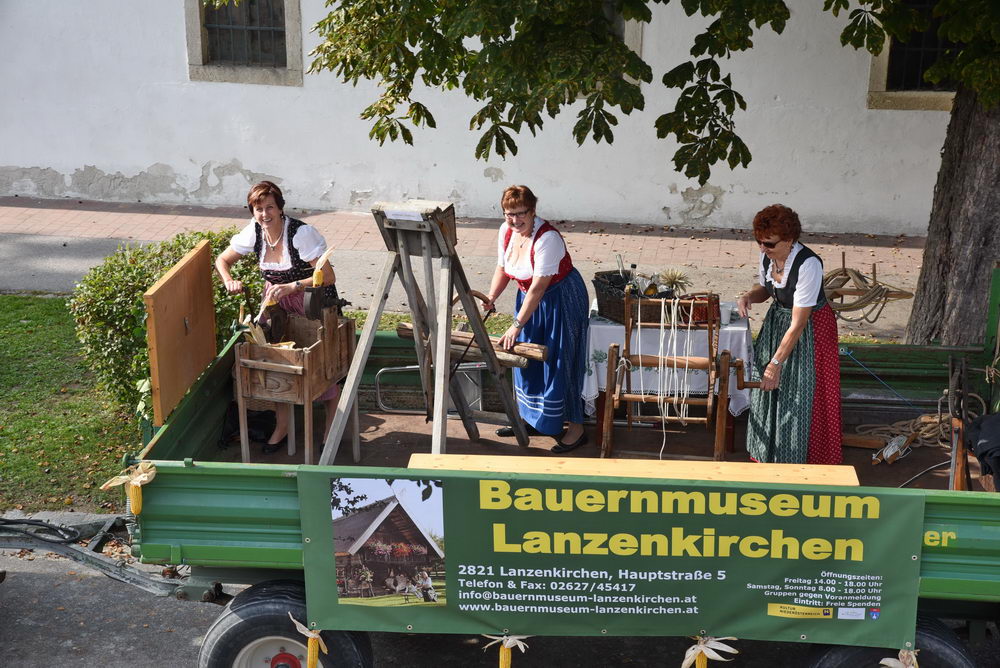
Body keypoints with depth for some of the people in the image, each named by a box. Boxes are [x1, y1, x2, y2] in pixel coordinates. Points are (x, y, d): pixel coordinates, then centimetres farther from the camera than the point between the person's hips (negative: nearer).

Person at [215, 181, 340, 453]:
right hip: (276, 300, 5)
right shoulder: (254, 232, -9)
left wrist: (291, 286, -38)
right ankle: (282, 426, 16)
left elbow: (328, 276, -28)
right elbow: (222, 260, 5)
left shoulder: (301, 233, -25)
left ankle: (332, 423, 18)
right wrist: (229, 281, -17)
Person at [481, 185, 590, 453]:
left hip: (561, 299, -8)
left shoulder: (547, 238, -30)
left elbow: (538, 287, -31)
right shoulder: (506, 231, -6)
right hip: (529, 296, 8)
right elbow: (502, 269, 6)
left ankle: (576, 428, 9)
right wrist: (491, 297, -11)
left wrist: (517, 325, -30)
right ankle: (528, 417, 32)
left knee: (559, 362, -3)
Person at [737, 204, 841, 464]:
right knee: (767, 390, 13)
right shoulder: (767, 256, -10)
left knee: (799, 399, -2)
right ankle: (767, 454, 31)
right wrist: (749, 296, -12)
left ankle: (798, 460, 15)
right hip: (776, 321, 7)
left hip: (810, 328, -7)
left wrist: (775, 364, -25)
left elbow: (798, 325, -28)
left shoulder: (808, 265, -31)